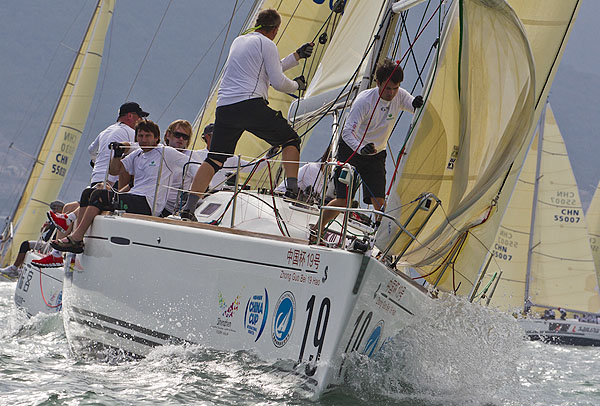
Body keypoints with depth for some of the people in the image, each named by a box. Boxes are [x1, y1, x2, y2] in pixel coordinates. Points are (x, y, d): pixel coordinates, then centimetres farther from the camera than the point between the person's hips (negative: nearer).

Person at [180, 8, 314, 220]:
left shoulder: (238, 41, 26)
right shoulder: (266, 44, 3)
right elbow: (278, 82, -1)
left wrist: (296, 56, 39)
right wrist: (297, 85, 19)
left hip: (224, 107, 6)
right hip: (251, 105, -6)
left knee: (214, 159, 7)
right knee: (291, 140, 12)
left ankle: (189, 207, -5)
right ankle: (293, 189, -4)